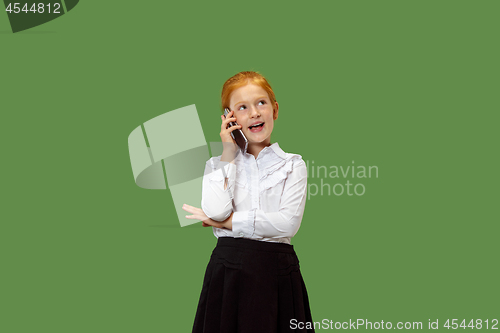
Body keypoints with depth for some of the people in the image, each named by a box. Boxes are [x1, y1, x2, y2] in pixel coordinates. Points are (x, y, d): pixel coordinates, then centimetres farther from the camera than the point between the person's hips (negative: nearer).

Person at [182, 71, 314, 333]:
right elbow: (216, 212, -9)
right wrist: (228, 155, -2)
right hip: (228, 270, 1)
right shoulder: (218, 164, 10)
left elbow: (288, 222, -10)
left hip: (278, 274, -1)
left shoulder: (292, 165, 5)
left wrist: (227, 222, -8)